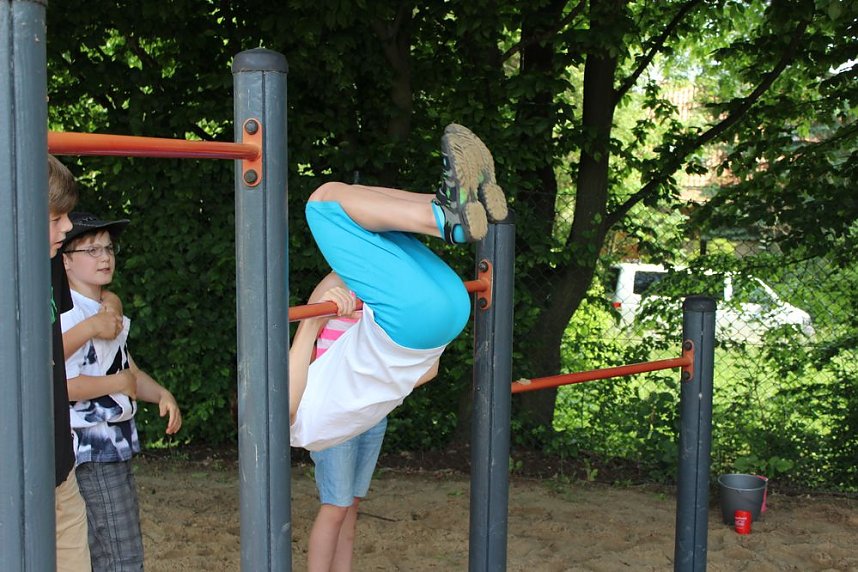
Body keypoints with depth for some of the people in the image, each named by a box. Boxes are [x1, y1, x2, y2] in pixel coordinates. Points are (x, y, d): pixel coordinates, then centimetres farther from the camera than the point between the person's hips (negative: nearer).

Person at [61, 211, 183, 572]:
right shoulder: (67, 315, -15)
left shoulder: (109, 311, 16)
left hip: (116, 445, 10)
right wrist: (117, 384, -16)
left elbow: (128, 371, 24)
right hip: (91, 451, -10)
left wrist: (162, 395, 5)